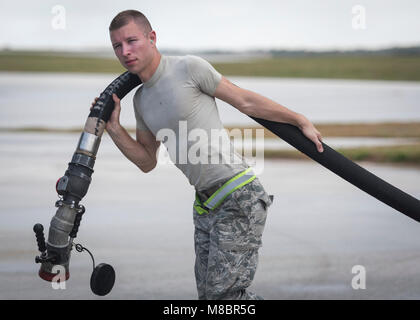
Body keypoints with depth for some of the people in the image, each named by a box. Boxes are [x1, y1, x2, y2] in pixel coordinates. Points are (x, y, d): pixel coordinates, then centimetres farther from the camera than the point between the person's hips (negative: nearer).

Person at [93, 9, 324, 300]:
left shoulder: (189, 68, -9)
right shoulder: (141, 100, 14)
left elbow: (246, 101, -1)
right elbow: (147, 162, 19)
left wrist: (301, 121, 6)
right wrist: (114, 128, 6)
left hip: (239, 198, -8)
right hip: (205, 204, 8)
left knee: (224, 292, -12)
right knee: (208, 291, 8)